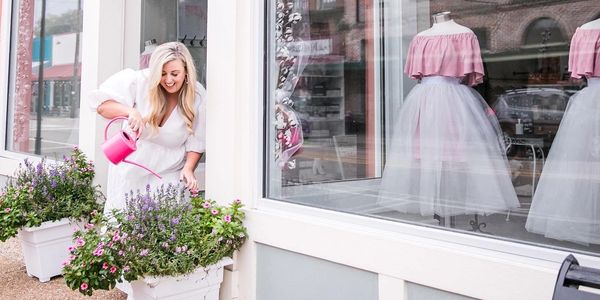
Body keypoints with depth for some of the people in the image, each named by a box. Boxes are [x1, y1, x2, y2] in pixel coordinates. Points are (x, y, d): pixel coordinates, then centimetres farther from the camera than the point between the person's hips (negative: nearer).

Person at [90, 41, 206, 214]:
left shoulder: (198, 96, -9)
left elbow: (196, 141, -2)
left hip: (169, 174, 0)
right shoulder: (140, 82, -14)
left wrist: (188, 168, -15)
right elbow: (102, 105, -18)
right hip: (131, 167, 1)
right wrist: (130, 111, -35)